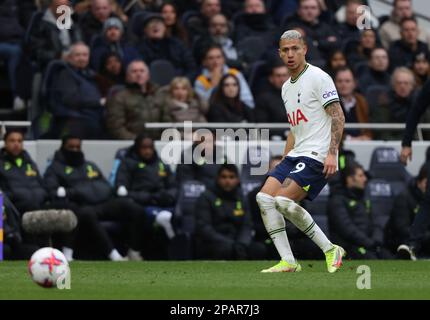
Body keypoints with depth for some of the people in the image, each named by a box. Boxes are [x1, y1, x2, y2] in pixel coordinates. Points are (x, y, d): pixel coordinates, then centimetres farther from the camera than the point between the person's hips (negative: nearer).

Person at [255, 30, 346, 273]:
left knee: (284, 200, -22)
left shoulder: (318, 78, -7)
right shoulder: (286, 87, 19)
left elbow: (338, 116, -13)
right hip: (296, 155, 9)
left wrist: (332, 153, -23)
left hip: (317, 155, -9)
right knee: (264, 198, -5)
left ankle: (330, 250, -9)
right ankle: (288, 262, -5)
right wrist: (283, 163, 22)